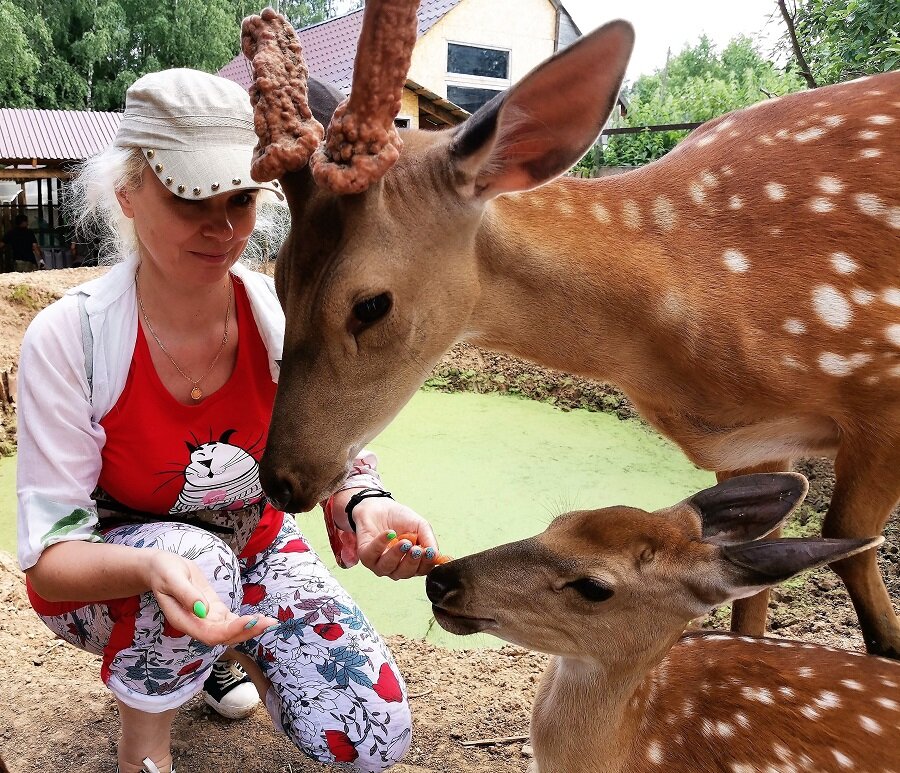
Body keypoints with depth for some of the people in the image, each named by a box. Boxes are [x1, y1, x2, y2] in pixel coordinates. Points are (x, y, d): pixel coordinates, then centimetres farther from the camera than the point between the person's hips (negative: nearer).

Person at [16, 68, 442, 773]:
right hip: (106, 578, -2)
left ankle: (225, 644, 19)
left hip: (252, 545, 3)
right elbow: (49, 553, -25)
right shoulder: (68, 337, -25)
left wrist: (366, 505, -39)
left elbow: (332, 464, -14)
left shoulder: (285, 318, -18)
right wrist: (154, 569, -47)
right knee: (197, 555, -38)